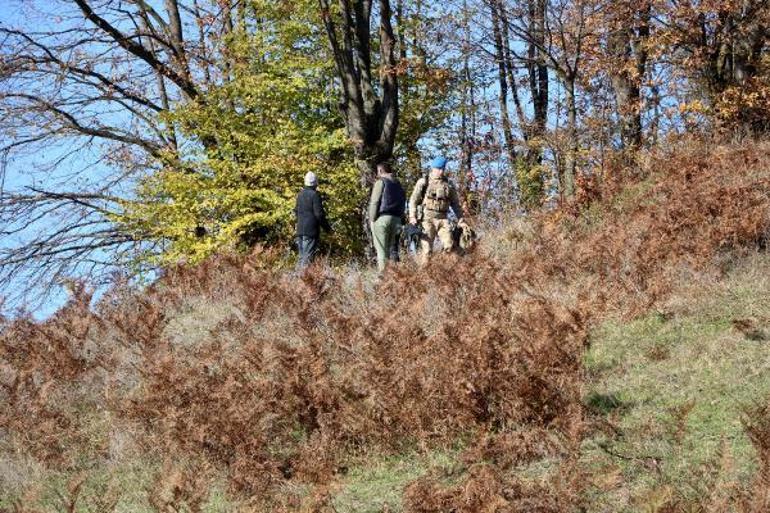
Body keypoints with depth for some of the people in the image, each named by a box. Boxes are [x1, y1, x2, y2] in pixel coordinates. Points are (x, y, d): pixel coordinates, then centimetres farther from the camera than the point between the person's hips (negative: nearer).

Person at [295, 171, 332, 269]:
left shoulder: (300, 194, 9)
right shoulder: (315, 195, -13)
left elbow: (296, 211, 18)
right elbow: (319, 214, -15)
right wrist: (327, 227, -5)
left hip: (300, 229, 7)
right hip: (311, 230, -7)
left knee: (302, 255, 14)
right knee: (308, 255, -6)